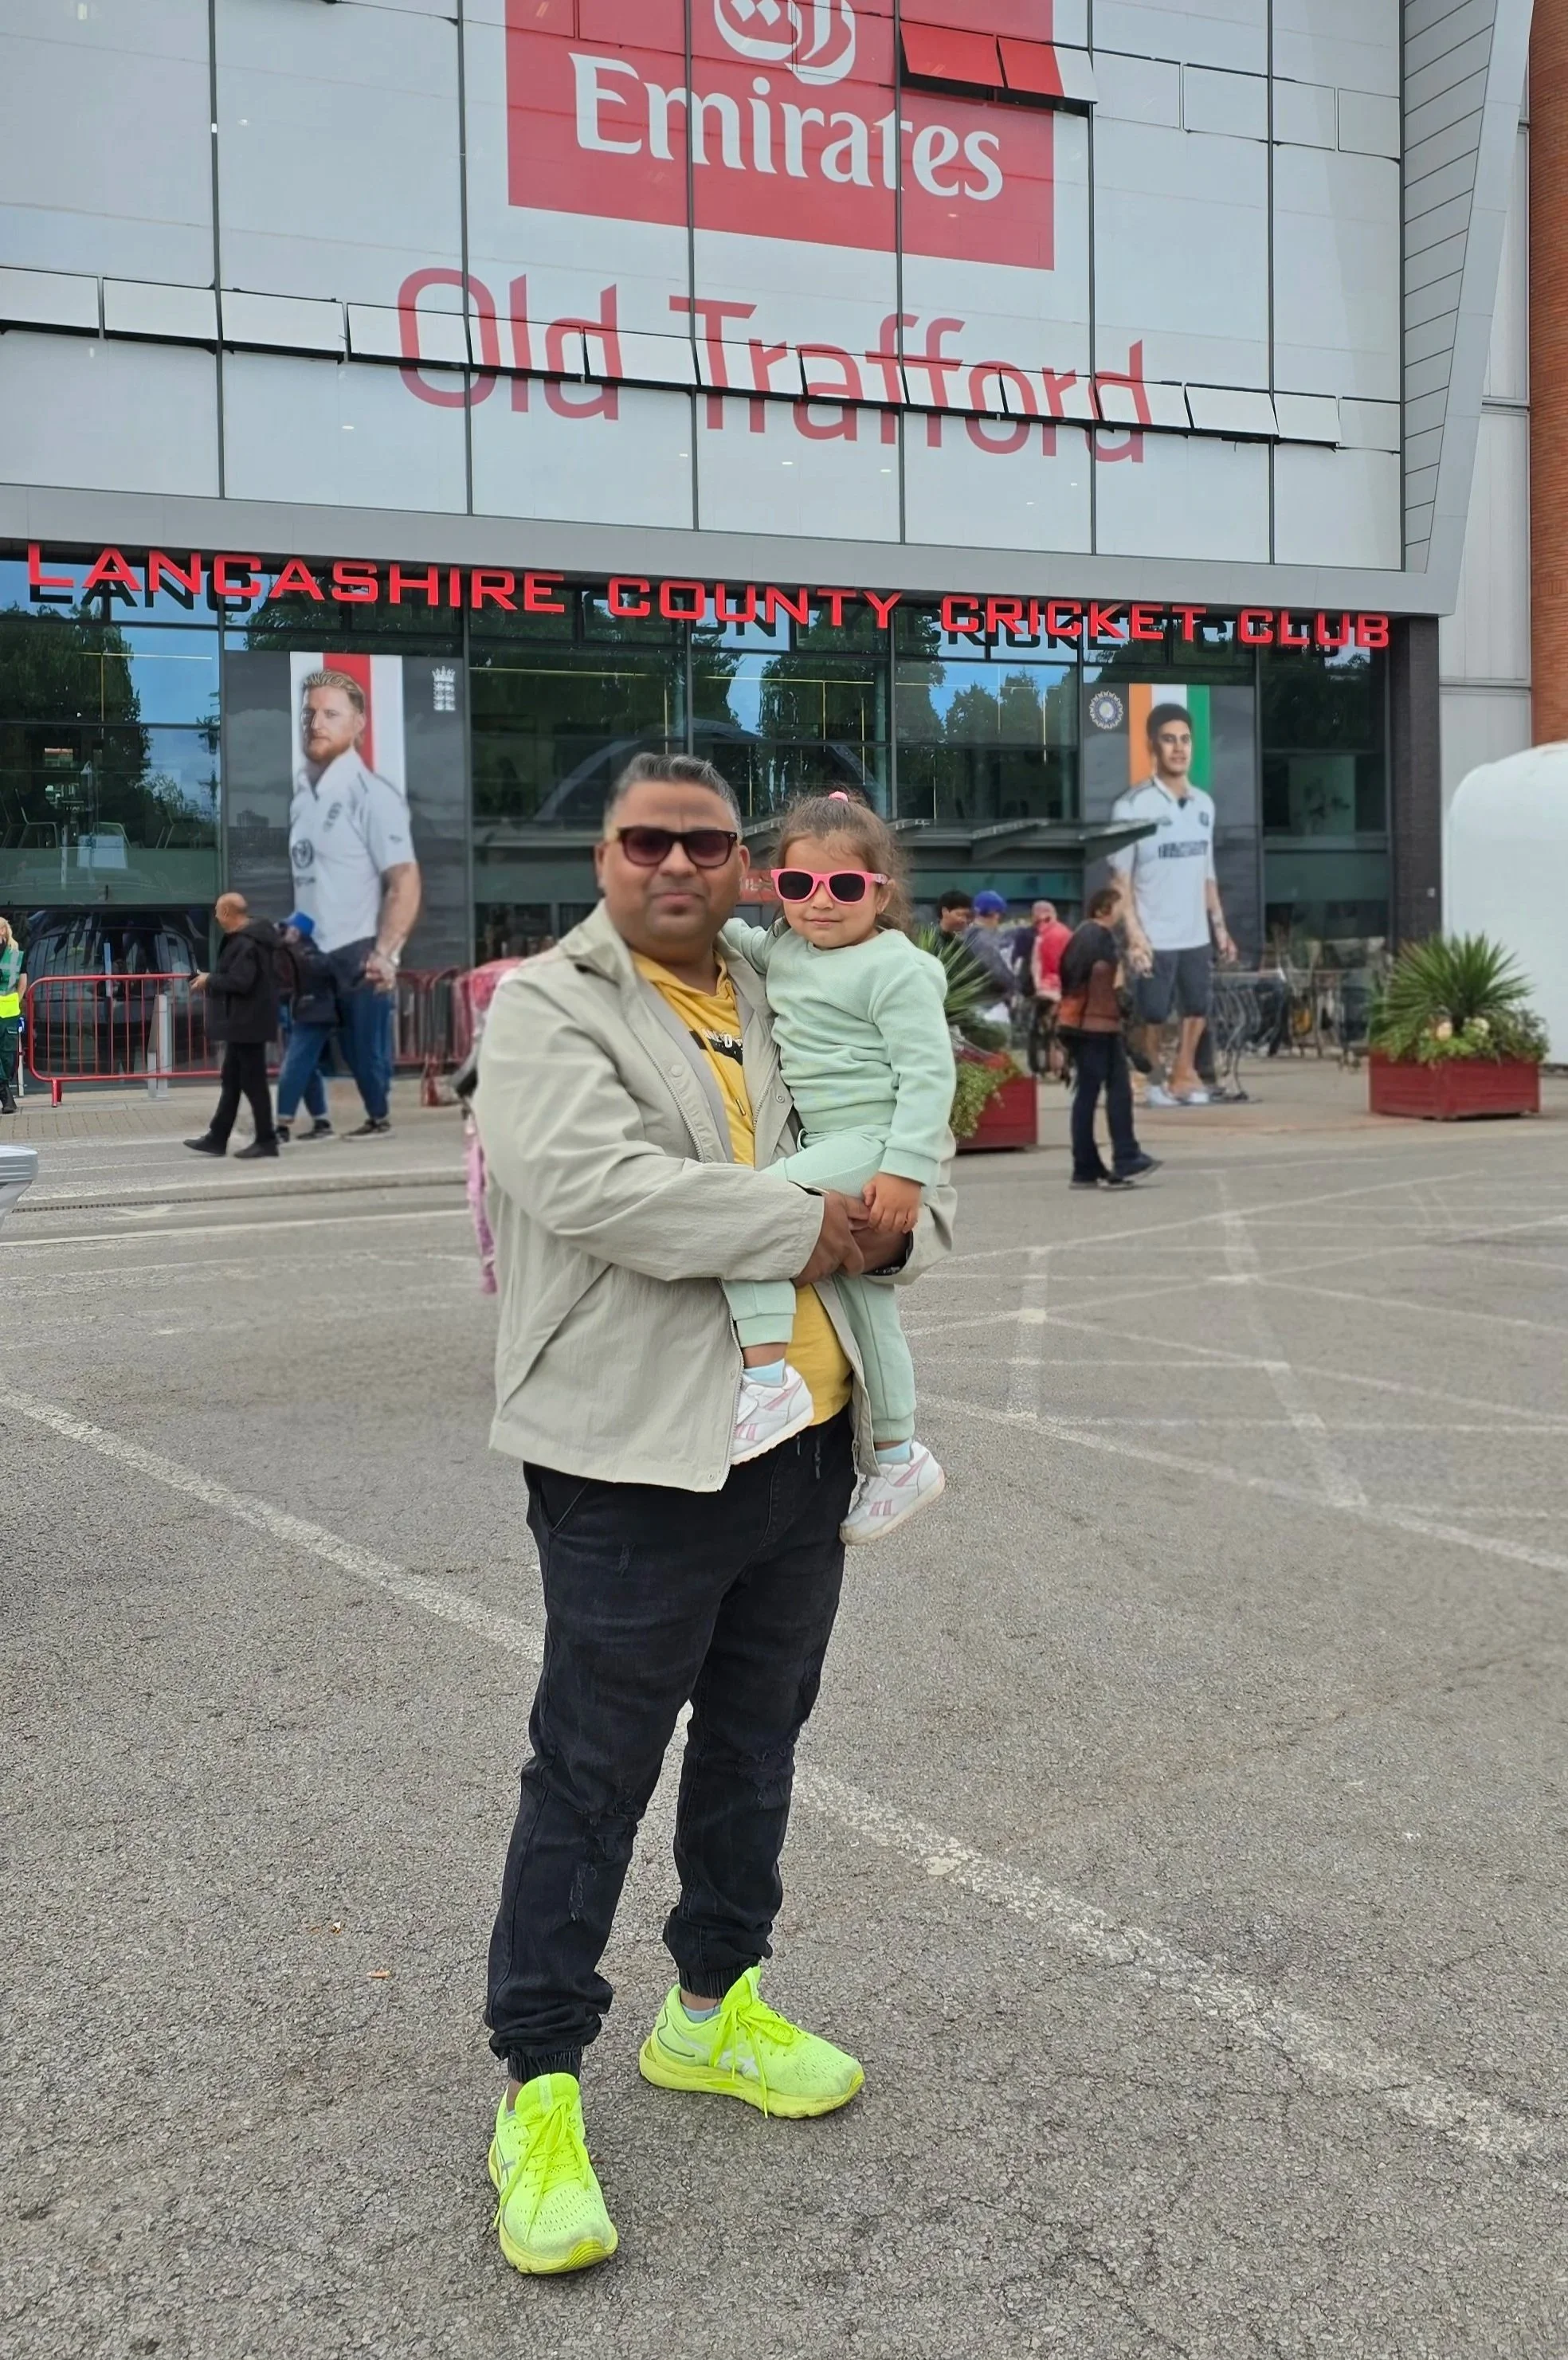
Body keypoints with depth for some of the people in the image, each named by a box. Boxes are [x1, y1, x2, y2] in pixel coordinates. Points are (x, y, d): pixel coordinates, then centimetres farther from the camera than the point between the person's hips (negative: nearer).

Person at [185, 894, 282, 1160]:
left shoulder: (245, 943, -19)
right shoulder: (251, 937, 14)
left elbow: (239, 981, -26)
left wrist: (209, 981, -12)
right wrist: (212, 980, 11)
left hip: (247, 1023, -11)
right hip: (243, 1022, 11)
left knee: (253, 1082, -5)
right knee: (232, 1082, 14)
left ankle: (266, 1140, 0)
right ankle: (217, 1139, 20)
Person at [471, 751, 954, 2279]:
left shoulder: (779, 1015, 15)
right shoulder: (545, 1008, -6)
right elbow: (594, 1181, -24)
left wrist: (896, 1222, -4)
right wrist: (799, 1228, -16)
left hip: (806, 1445, 7)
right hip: (635, 1462, -7)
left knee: (753, 1746, 19)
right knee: (590, 1779, 1)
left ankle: (713, 2009, 38)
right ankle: (539, 2091, 15)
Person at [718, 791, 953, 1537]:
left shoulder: (896, 969, -12)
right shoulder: (785, 952, 11)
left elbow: (929, 1071, -17)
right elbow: (747, 948, 33)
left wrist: (906, 1168, -24)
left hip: (875, 1144, -9)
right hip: (824, 1144, 9)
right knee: (863, 1300, 15)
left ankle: (768, 1376, -26)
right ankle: (898, 1456, 28)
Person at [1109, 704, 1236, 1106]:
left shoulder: (1204, 804, 7)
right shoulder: (1132, 806, -11)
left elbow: (1207, 873, 14)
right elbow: (1120, 878, -12)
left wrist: (1219, 926, 11)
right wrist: (1134, 934, -19)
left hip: (1197, 935, 5)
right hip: (1154, 936, -5)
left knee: (1198, 1009, 13)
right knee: (1153, 1015, 5)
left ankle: (1183, 1075, 27)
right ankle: (1153, 1078, 23)